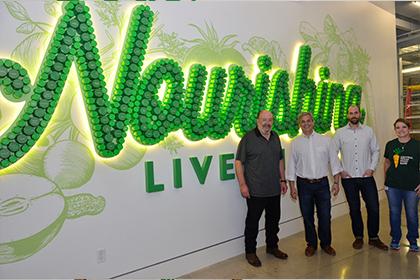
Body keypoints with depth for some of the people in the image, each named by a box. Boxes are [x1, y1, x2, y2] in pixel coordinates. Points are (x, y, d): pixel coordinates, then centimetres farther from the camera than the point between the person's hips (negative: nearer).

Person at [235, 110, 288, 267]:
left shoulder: (275, 137, 9)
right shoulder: (248, 138, -10)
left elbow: (280, 160, 17)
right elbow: (239, 162, -12)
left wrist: (282, 180, 12)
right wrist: (242, 184, -16)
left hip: (274, 190, 6)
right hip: (255, 191, -6)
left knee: (274, 219, 18)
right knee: (252, 222, 6)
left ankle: (272, 246, 38)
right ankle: (250, 252, 23)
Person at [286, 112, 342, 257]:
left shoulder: (325, 140, 1)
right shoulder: (296, 143, 0)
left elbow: (334, 162, 3)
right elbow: (291, 166, 2)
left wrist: (336, 182, -1)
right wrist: (292, 187, 0)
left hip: (322, 183, 0)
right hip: (304, 185, 0)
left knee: (325, 216, 7)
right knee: (307, 217, 10)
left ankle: (326, 244, 30)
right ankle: (311, 244, 29)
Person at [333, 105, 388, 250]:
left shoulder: (368, 131, 5)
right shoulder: (340, 133, 1)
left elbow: (376, 150, 9)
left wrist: (372, 168, -2)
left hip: (367, 177, 1)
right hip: (348, 178, -1)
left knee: (374, 208, 3)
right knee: (354, 209, 9)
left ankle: (374, 238, 23)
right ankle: (358, 237, 26)